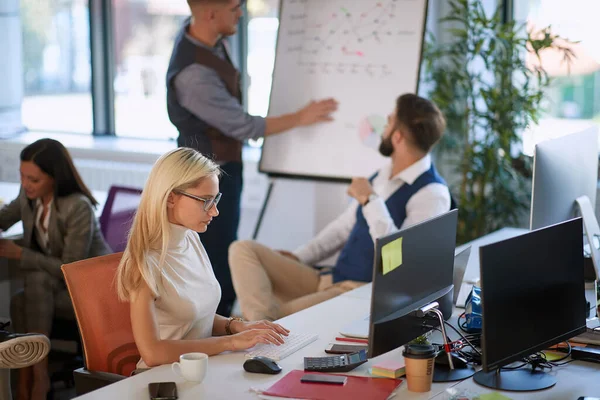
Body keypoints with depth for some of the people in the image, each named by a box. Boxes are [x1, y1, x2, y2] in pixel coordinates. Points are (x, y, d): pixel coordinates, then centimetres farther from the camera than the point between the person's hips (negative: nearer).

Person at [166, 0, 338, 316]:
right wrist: (300, 118, -14)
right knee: (219, 261, -2)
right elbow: (244, 126, -24)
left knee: (224, 253, 18)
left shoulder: (193, 31, -6)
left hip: (222, 164, 10)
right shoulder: (194, 75, -32)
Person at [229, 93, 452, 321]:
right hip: (328, 281, 9)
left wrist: (370, 200, -21)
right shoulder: (385, 173, 15)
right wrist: (296, 259, 14)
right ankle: (266, 324, -28)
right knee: (244, 249, -6)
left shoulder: (432, 193, -12)